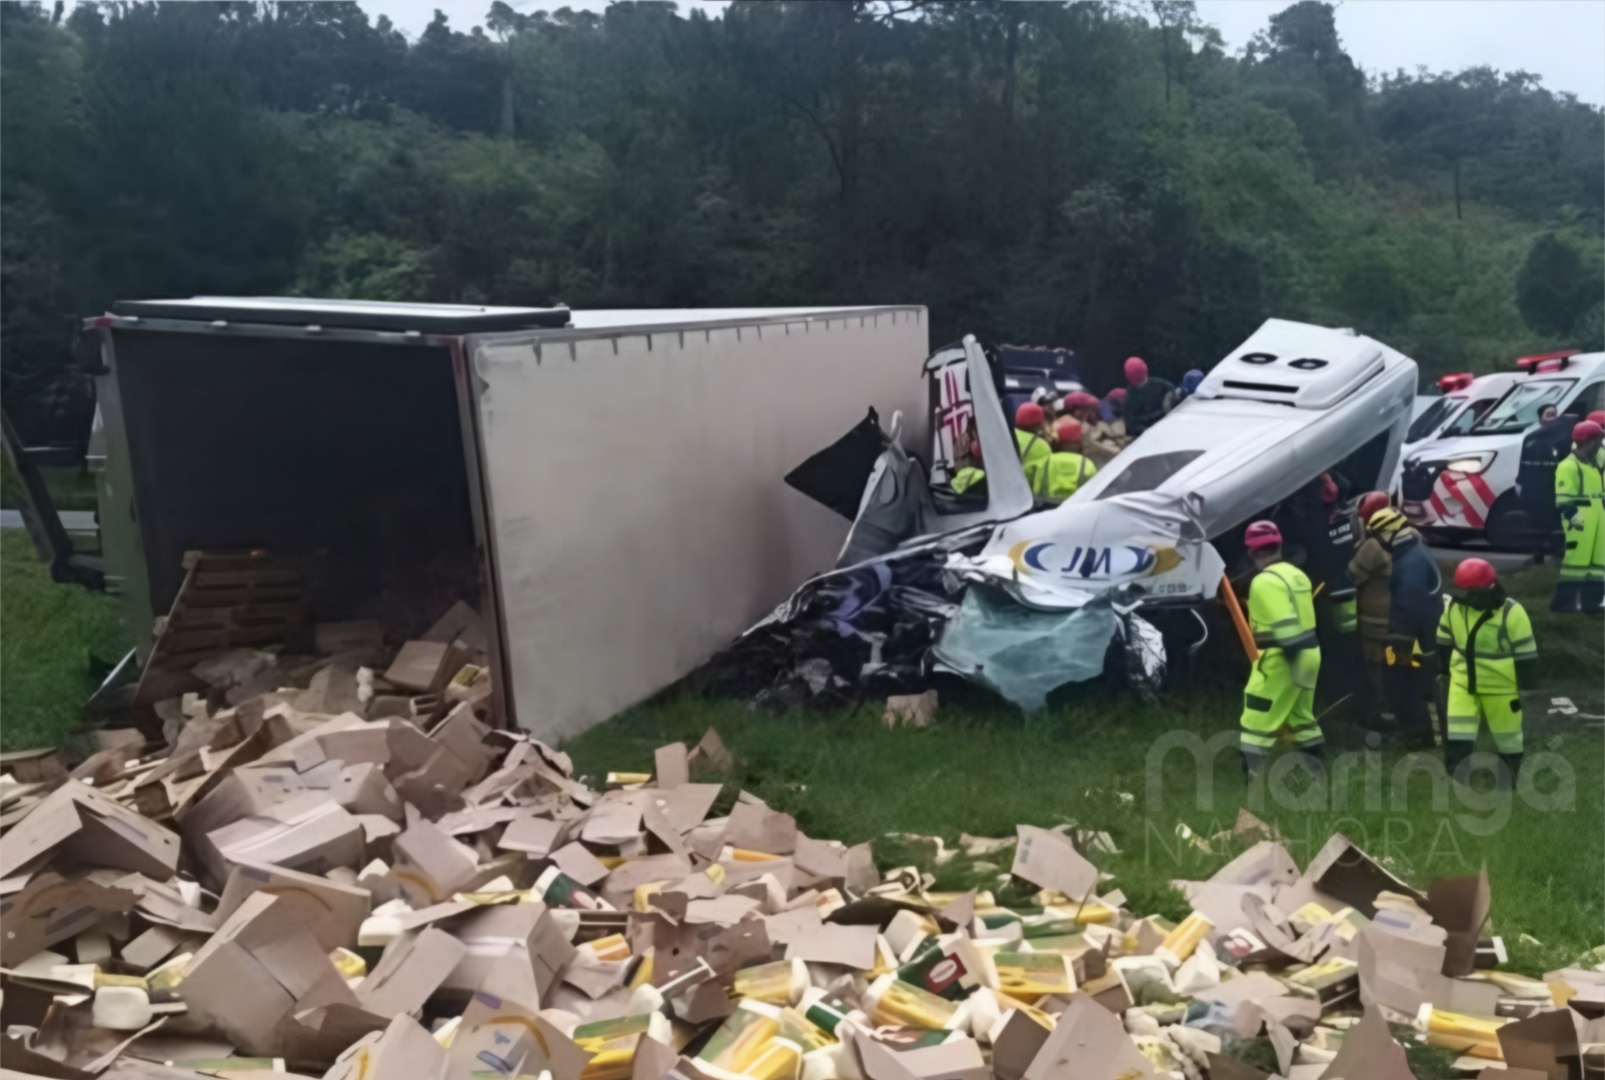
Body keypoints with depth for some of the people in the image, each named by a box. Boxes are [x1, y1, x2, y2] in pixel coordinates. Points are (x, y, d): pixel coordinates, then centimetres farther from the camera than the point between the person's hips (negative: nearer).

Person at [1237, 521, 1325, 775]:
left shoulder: (1265, 582, -17)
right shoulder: (1296, 574, 11)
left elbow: (1285, 627, -24)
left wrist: (1294, 661, -25)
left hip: (1282, 658, -9)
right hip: (1309, 652, 9)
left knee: (1257, 720, -3)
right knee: (1301, 713, 23)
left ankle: (1253, 773, -5)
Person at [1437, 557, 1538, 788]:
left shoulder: (1511, 613, -20)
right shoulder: (1453, 606, -5)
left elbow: (1526, 654, -13)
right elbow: (1444, 643, 10)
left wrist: (1525, 688, -10)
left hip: (1501, 687, -3)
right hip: (1463, 683, 4)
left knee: (1507, 737, 14)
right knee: (1457, 736, 0)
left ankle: (1508, 784, 33)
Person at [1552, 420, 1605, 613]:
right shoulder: (1569, 466, -12)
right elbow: (1563, 500, -17)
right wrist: (1574, 517, -24)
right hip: (1581, 523, -9)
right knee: (1576, 559, -9)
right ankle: (1563, 601, -4)